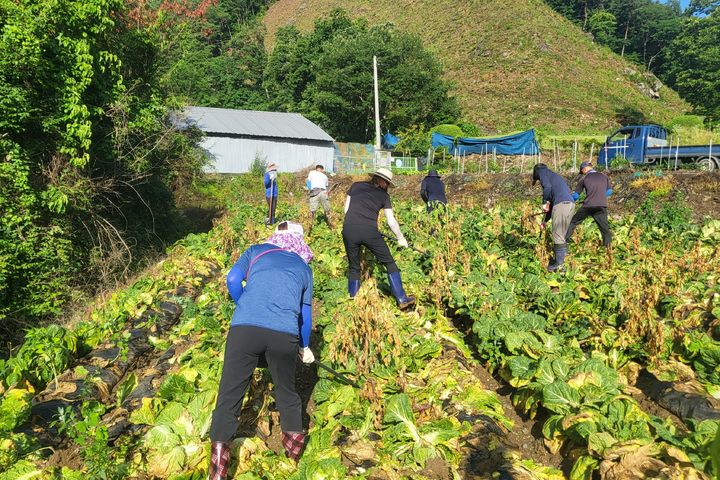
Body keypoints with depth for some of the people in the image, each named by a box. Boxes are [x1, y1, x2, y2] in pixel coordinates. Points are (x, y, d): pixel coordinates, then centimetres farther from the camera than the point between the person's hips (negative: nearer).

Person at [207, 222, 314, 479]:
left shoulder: (256, 251, 20)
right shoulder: (304, 268, 23)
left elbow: (232, 279, 6)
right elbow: (306, 312, 27)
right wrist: (305, 347, 41)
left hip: (244, 329, -1)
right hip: (285, 334, 1)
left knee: (230, 393, 10)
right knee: (286, 390, 23)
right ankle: (294, 438, 41)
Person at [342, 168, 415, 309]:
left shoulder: (356, 186, 18)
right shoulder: (383, 195, 14)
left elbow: (346, 209, 18)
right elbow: (391, 221, 14)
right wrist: (401, 238, 27)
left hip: (349, 230, 2)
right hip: (369, 231, -2)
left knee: (354, 267, 18)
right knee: (390, 263, 11)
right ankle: (402, 299, 9)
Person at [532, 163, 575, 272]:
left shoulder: (541, 171, 12)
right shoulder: (554, 176, 36)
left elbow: (547, 187, -10)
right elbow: (553, 202, 36)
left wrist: (545, 202, 3)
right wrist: (545, 220, 38)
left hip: (562, 203, -8)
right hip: (571, 203, 8)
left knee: (557, 235, -5)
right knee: (561, 235, 14)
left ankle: (559, 263, -5)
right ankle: (559, 260, 18)